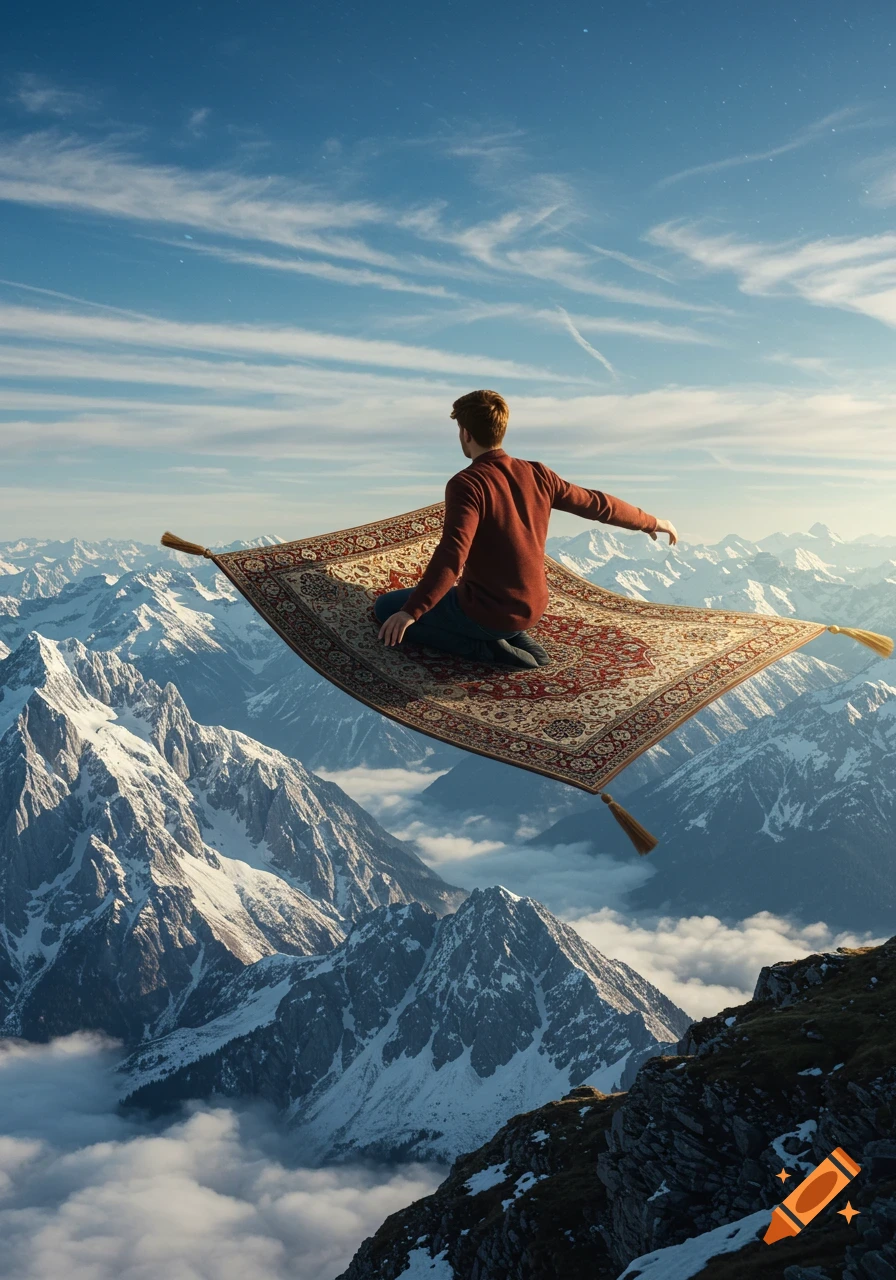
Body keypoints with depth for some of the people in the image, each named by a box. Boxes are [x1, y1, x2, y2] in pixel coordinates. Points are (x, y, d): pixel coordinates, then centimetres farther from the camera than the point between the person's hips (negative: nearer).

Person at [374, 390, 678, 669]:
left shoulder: (466, 484, -20)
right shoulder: (537, 474, -1)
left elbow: (452, 555, -34)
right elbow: (595, 503, 9)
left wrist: (410, 612, -39)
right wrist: (652, 522, 24)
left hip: (486, 612, -7)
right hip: (531, 608, 7)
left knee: (387, 609, 8)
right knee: (460, 587, 37)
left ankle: (488, 649, -3)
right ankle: (518, 641, 12)